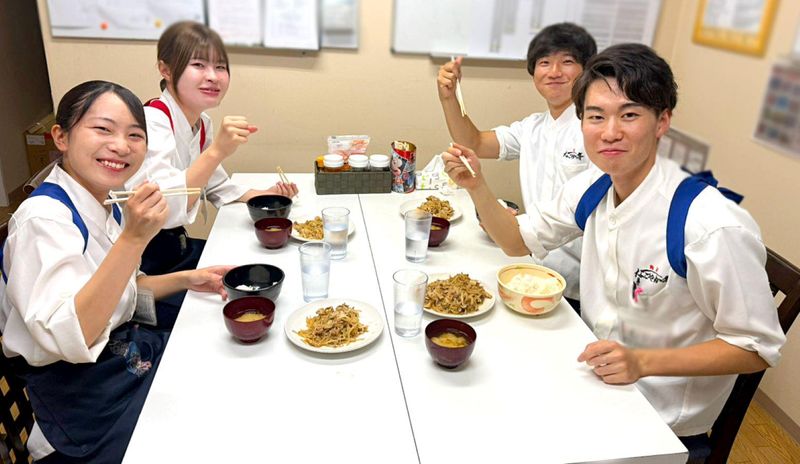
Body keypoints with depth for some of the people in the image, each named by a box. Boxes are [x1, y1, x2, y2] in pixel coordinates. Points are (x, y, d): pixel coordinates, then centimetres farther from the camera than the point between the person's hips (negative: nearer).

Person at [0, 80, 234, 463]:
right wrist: (133, 238, -40)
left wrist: (184, 279, 3)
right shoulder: (44, 218, -23)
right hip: (85, 397, -8)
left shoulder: (106, 207, 2)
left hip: (127, 355, 8)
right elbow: (68, 338, -34)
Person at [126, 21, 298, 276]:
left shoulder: (202, 124, 4)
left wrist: (265, 194, 5)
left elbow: (217, 187, 19)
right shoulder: (152, 121, -20)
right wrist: (217, 150, -37)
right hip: (143, 260, -8)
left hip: (175, 244, 8)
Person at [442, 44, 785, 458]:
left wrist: (642, 362, -28)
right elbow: (520, 241, 6)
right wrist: (476, 186, -11)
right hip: (595, 376, 5)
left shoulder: (712, 226, -28)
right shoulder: (592, 187, -7)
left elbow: (757, 348, -17)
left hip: (661, 418, -5)